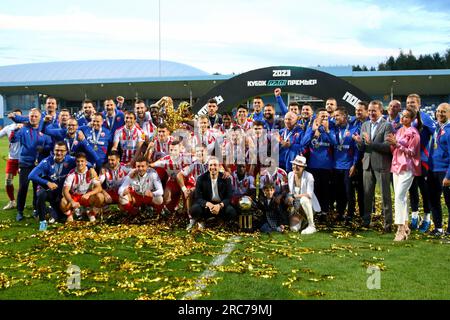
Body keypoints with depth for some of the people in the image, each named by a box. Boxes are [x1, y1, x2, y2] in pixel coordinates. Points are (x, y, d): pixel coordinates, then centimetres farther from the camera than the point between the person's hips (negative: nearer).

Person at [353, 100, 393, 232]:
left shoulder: (387, 126, -7)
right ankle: (366, 220, 24)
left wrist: (371, 142, -26)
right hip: (368, 164, 6)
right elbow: (362, 148, 11)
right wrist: (359, 141, -11)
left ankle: (388, 223, 7)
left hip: (382, 165, -5)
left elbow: (388, 146, -17)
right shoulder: (365, 125, 12)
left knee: (385, 195, 1)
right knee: (367, 195, 13)